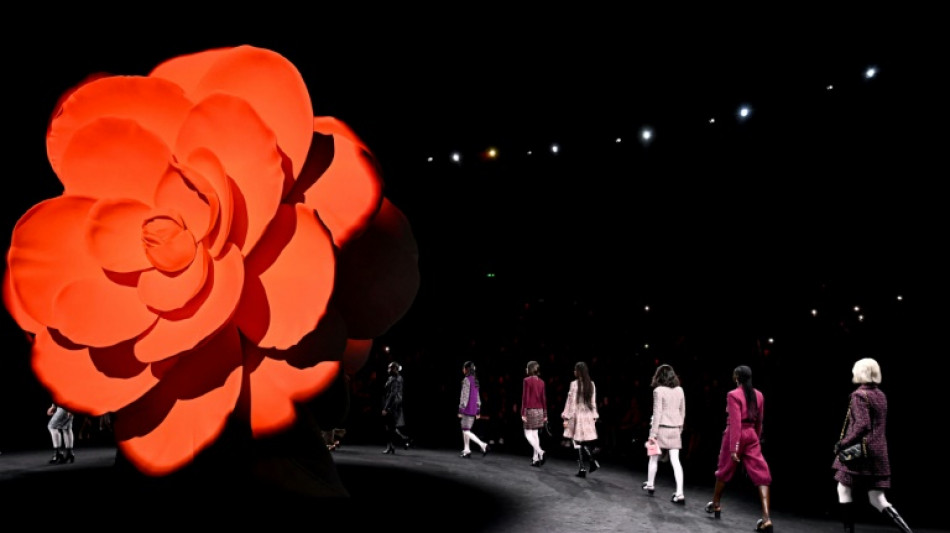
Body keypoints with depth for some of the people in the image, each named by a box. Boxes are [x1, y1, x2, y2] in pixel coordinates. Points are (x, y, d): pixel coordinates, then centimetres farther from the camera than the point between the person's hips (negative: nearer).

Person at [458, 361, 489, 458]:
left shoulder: (466, 380, -13)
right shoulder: (475, 380, 13)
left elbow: (464, 396, -17)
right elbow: (478, 396, 15)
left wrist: (460, 410, -14)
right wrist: (478, 412, 19)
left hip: (467, 409, -8)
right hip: (474, 409, 8)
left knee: (466, 431, -5)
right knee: (465, 430, 14)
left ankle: (483, 445, -14)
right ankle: (467, 451, 12)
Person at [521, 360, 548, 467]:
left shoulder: (527, 380, -10)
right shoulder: (541, 382, 7)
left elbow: (525, 398, -13)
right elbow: (544, 399, 8)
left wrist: (523, 413, -10)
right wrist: (545, 414, 14)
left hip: (530, 410, -6)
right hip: (539, 410, 6)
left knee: (528, 434, 1)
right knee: (535, 434, 10)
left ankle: (540, 452, -17)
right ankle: (535, 458, 9)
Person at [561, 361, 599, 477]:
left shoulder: (575, 384, -11)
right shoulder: (591, 385, 5)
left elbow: (571, 402, -10)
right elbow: (593, 402, 10)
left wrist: (566, 418, -5)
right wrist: (594, 417, 17)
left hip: (577, 416, -5)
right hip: (588, 416, 5)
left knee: (578, 443, 2)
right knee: (587, 443, 12)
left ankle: (582, 468, 0)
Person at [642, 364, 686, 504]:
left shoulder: (659, 390, -10)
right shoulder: (679, 390, 5)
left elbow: (657, 413, -13)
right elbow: (682, 412, 10)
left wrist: (653, 434, -11)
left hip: (662, 428, -4)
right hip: (675, 429, 4)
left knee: (654, 458, 14)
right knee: (675, 460, 0)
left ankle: (649, 485, 29)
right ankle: (679, 493, -7)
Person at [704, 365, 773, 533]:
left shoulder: (733, 395, -12)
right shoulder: (758, 395, 7)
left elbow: (735, 422, -17)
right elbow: (759, 421, 14)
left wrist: (733, 448, -17)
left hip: (736, 435, -4)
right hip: (752, 436, 4)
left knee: (724, 471, 15)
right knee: (761, 475, -1)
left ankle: (715, 505, 33)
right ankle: (766, 518, -12)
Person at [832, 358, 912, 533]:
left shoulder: (859, 394, -13)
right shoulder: (881, 395, 12)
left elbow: (862, 425, -22)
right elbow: (879, 425, 18)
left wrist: (843, 443, -15)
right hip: (878, 452, 8)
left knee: (843, 489, 7)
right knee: (877, 499, 9)